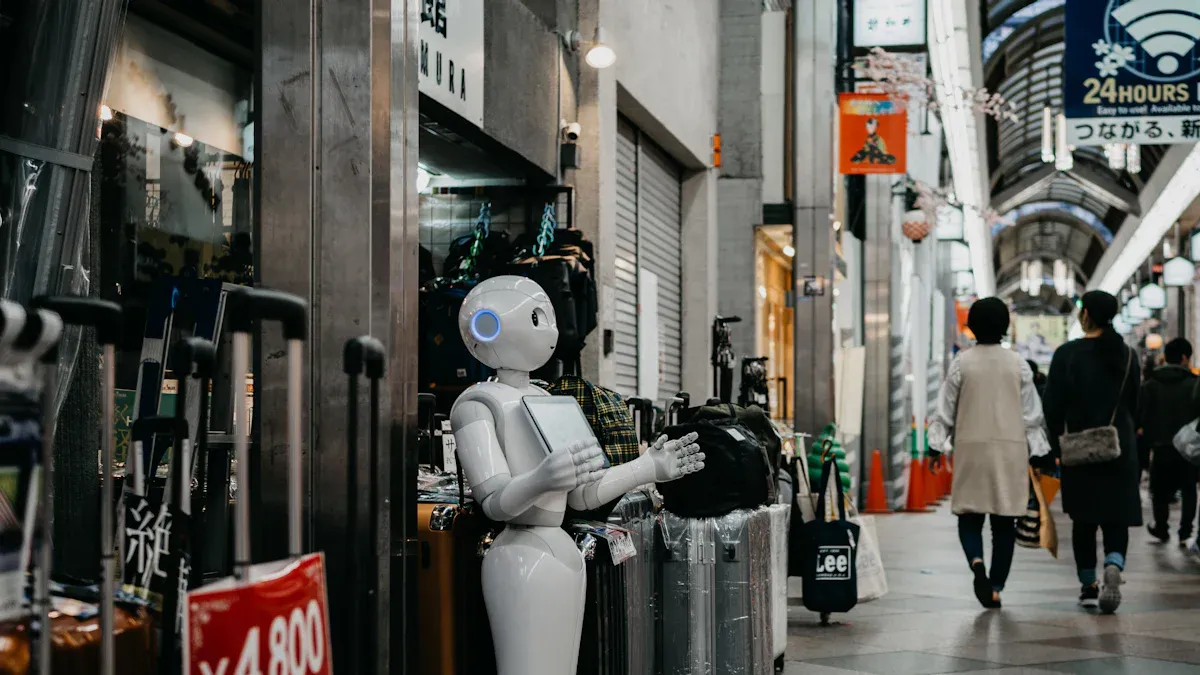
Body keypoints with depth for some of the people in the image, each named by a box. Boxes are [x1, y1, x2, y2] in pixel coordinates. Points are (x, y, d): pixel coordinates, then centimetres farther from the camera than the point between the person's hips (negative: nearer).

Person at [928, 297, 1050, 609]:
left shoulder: (962, 362, -3)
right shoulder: (1018, 364, 1)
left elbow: (946, 409, 1)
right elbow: (1032, 413, 4)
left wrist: (936, 446, 9)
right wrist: (1037, 452, 12)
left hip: (971, 448, -1)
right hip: (1011, 449, 1)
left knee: (970, 516, 7)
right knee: (1004, 521, 7)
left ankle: (976, 562, -21)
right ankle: (996, 587, 6)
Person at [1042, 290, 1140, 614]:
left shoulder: (1067, 354, -8)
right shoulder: (1127, 355, 5)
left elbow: (1053, 405, -9)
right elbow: (1134, 404, 11)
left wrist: (1057, 445, 1)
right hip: (1121, 449, 2)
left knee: (1084, 519, 9)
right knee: (1117, 517, 3)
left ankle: (1089, 587, 13)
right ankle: (1113, 566, -24)